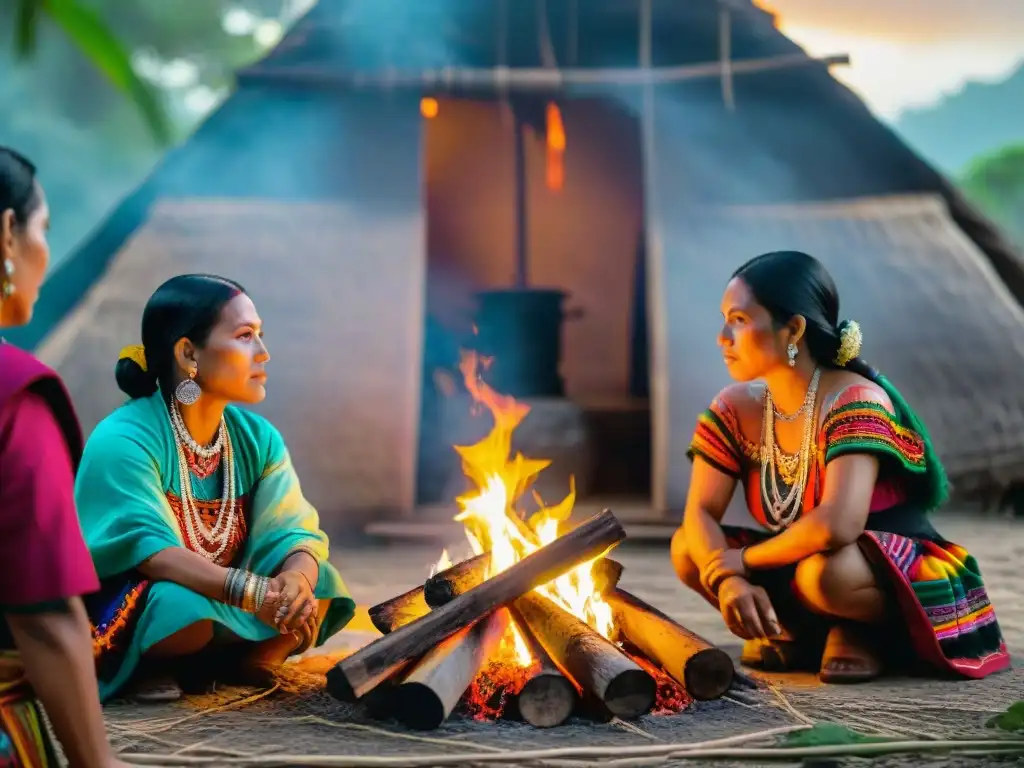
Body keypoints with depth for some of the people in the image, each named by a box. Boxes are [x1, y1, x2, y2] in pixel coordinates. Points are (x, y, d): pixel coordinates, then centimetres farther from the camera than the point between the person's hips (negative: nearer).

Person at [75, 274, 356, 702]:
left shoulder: (258, 437, -1)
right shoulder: (124, 439, -21)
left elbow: (292, 531, -9)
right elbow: (147, 549, -31)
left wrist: (296, 578, -34)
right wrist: (252, 591, -43)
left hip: (226, 605, 6)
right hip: (124, 614, -5)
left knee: (320, 583, -13)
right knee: (184, 603, -36)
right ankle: (151, 668, -7)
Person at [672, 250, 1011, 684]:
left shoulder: (855, 402, -25)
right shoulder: (735, 410, -4)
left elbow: (838, 525, -37)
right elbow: (700, 512, -8)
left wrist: (741, 560, -23)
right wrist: (728, 580, -29)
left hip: (900, 578, -6)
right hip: (799, 569, 7)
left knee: (825, 571, -38)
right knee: (687, 548, -10)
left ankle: (860, 634, -5)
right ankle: (795, 632, 6)